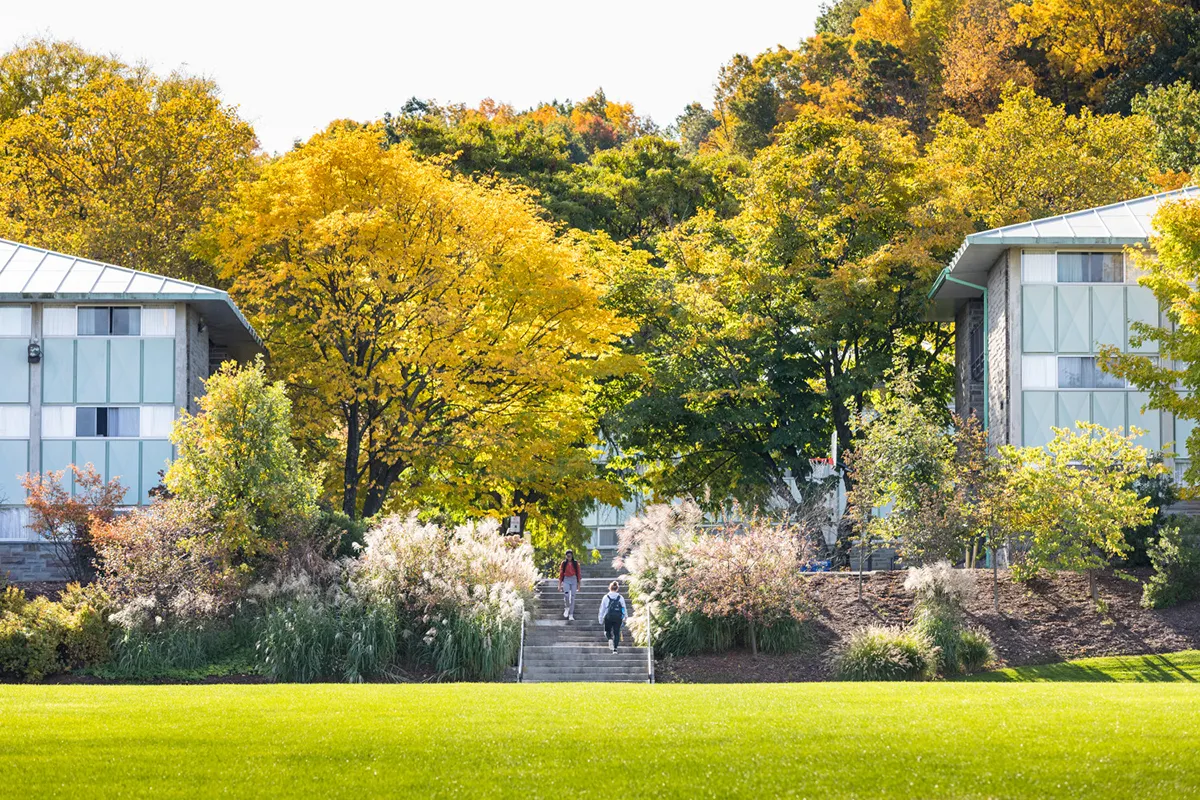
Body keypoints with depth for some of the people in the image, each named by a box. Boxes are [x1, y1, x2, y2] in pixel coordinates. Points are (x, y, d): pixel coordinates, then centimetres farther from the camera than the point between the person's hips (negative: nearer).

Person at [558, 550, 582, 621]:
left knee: (572, 597, -1)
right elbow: (561, 574, 5)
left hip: (574, 580, 1)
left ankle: (571, 615, 4)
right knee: (566, 594, -24)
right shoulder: (564, 563, 3)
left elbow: (578, 573, 6)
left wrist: (579, 584, 4)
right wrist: (559, 584, 2)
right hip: (566, 580, -1)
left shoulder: (575, 563, 3)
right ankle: (566, 608, 2)